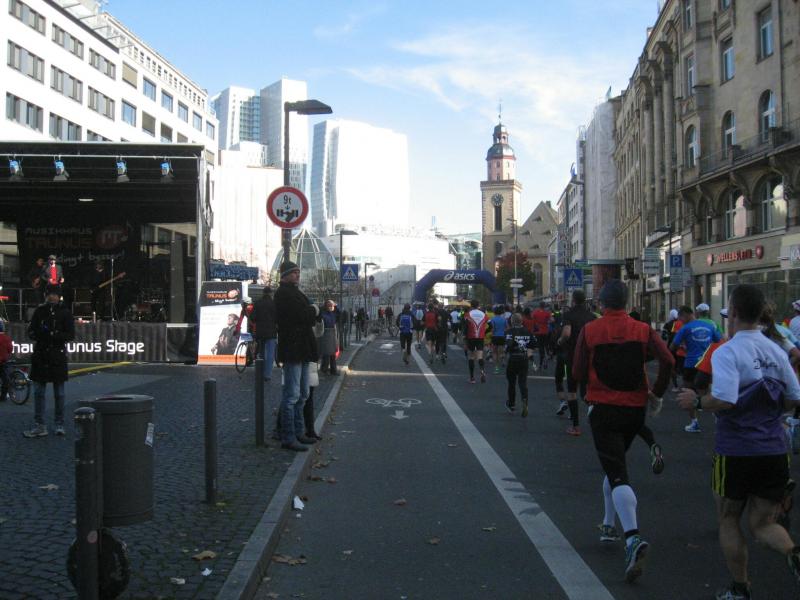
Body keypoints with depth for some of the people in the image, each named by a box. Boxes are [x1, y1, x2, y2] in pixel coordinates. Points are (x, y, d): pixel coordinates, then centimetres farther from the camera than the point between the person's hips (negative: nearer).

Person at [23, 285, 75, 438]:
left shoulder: (65, 313, -1)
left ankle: (59, 425, 14)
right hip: (40, 356, 3)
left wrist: (53, 335, -22)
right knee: (38, 392, 3)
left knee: (59, 393, 5)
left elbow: (70, 335, -7)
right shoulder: (39, 311, 8)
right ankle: (39, 426, 9)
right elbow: (30, 331, 8)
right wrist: (37, 335, -15)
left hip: (58, 356, -3)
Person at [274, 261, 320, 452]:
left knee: (302, 394, 16)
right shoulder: (284, 293, -12)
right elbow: (301, 314, -22)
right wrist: (313, 310, -4)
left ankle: (298, 433, 25)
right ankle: (288, 438, -5)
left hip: (301, 350, 11)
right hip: (292, 350, -11)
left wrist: (312, 311, -1)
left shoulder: (294, 292, 21)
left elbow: (309, 315, 19)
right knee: (291, 395, -8)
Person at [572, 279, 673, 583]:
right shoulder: (642, 329, 0)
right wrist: (657, 393, -1)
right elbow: (667, 360, -13)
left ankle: (633, 537, -28)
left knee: (617, 473, -8)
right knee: (616, 463, 25)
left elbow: (578, 374, -5)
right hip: (635, 409, 4)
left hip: (603, 409, -3)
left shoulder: (589, 330, -5)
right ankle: (609, 525, 32)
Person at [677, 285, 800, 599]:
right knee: (762, 522, 13)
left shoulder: (727, 352, -14)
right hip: (774, 451, 5)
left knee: (729, 520, 16)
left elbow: (724, 399, -26)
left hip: (735, 452, -5)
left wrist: (696, 401, -8)